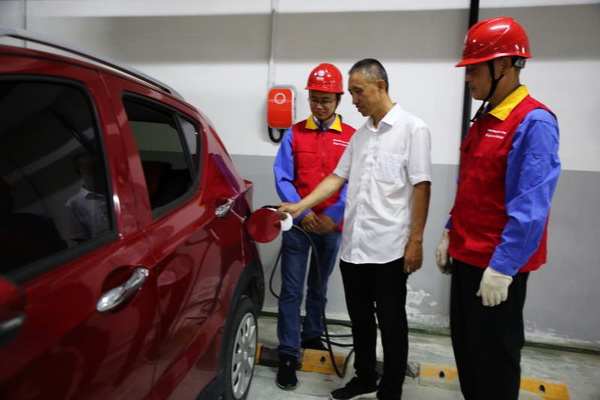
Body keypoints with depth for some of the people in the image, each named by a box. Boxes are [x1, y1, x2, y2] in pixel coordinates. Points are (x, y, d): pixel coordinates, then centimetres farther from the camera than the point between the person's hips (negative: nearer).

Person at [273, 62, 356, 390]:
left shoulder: (351, 137, 2)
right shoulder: (294, 134, 2)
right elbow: (282, 178, -4)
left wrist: (333, 216, -15)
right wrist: (301, 212, -14)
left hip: (331, 226, 1)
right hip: (298, 223, -1)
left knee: (319, 287, 17)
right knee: (292, 289, 0)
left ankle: (312, 336, 37)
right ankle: (288, 354, 10)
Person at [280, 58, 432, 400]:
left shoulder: (413, 128, -5)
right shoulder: (360, 134, 14)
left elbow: (421, 187, -9)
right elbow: (337, 178, 14)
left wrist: (416, 241, -13)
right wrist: (299, 206, 6)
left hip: (389, 248, -6)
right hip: (353, 246, 6)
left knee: (391, 323, 8)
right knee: (360, 319, 17)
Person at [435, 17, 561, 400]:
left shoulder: (534, 122, -16)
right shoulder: (484, 119, 11)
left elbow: (531, 207, -22)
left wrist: (503, 267, -22)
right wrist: (450, 235, 14)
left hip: (498, 264, -8)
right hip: (467, 257, 8)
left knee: (494, 355, 8)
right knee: (466, 347, 19)